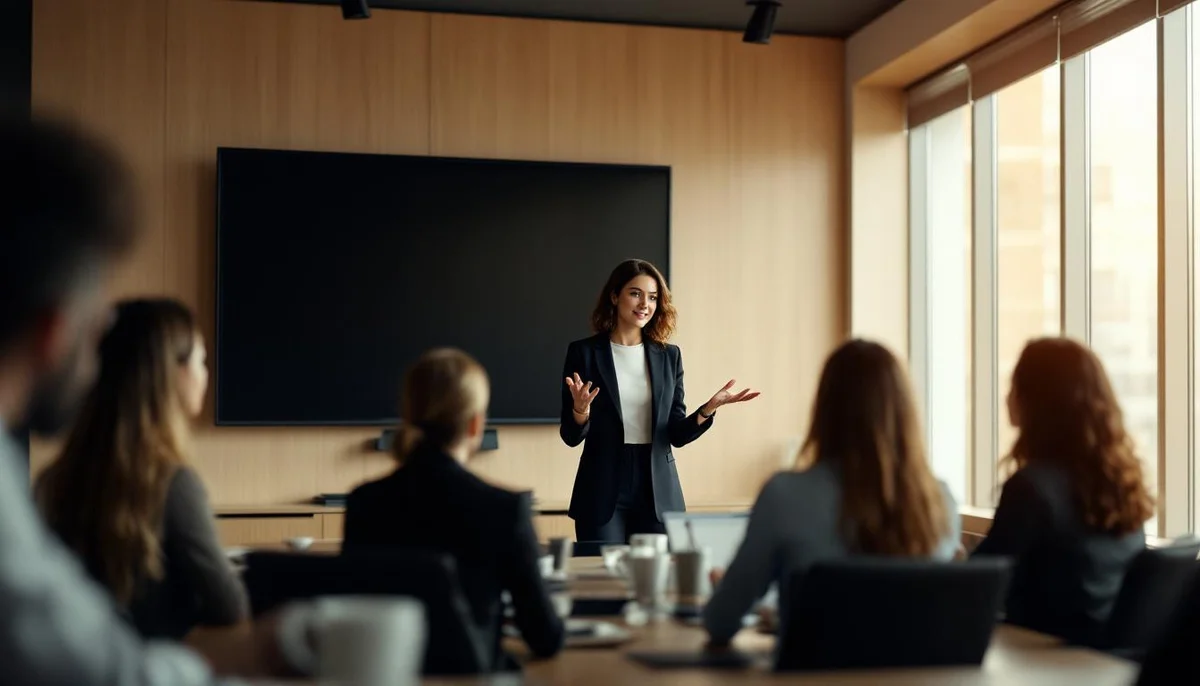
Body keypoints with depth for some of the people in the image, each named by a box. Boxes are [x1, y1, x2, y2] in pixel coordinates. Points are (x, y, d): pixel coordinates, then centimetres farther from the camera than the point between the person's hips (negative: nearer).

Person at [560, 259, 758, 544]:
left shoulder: (669, 355, 7)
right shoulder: (584, 352, -2)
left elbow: (677, 434, 5)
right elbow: (571, 436, -3)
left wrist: (708, 409, -12)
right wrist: (580, 410, -24)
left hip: (658, 492, 3)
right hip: (602, 492, -2)